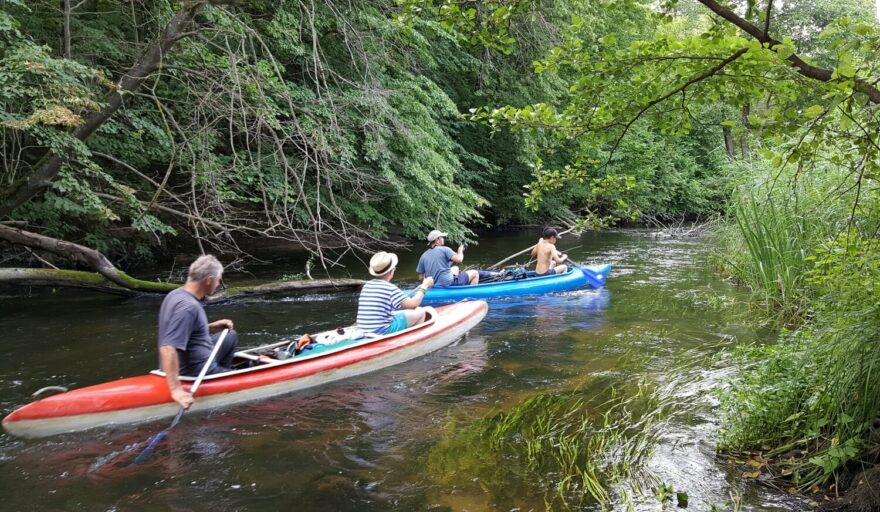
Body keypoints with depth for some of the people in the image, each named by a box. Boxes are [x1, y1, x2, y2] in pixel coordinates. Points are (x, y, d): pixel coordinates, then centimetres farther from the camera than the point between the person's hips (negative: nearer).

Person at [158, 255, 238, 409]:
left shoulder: (176, 295, 4)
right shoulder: (188, 306, -27)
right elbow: (168, 349, -34)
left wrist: (212, 327, 9)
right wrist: (176, 390, -38)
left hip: (188, 363, 10)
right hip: (198, 373, -10)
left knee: (230, 337, 26)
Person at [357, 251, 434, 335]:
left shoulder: (367, 285, 8)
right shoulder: (390, 288, -14)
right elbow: (413, 304, -12)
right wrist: (424, 286, 2)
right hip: (381, 331, -8)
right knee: (420, 312, 2)